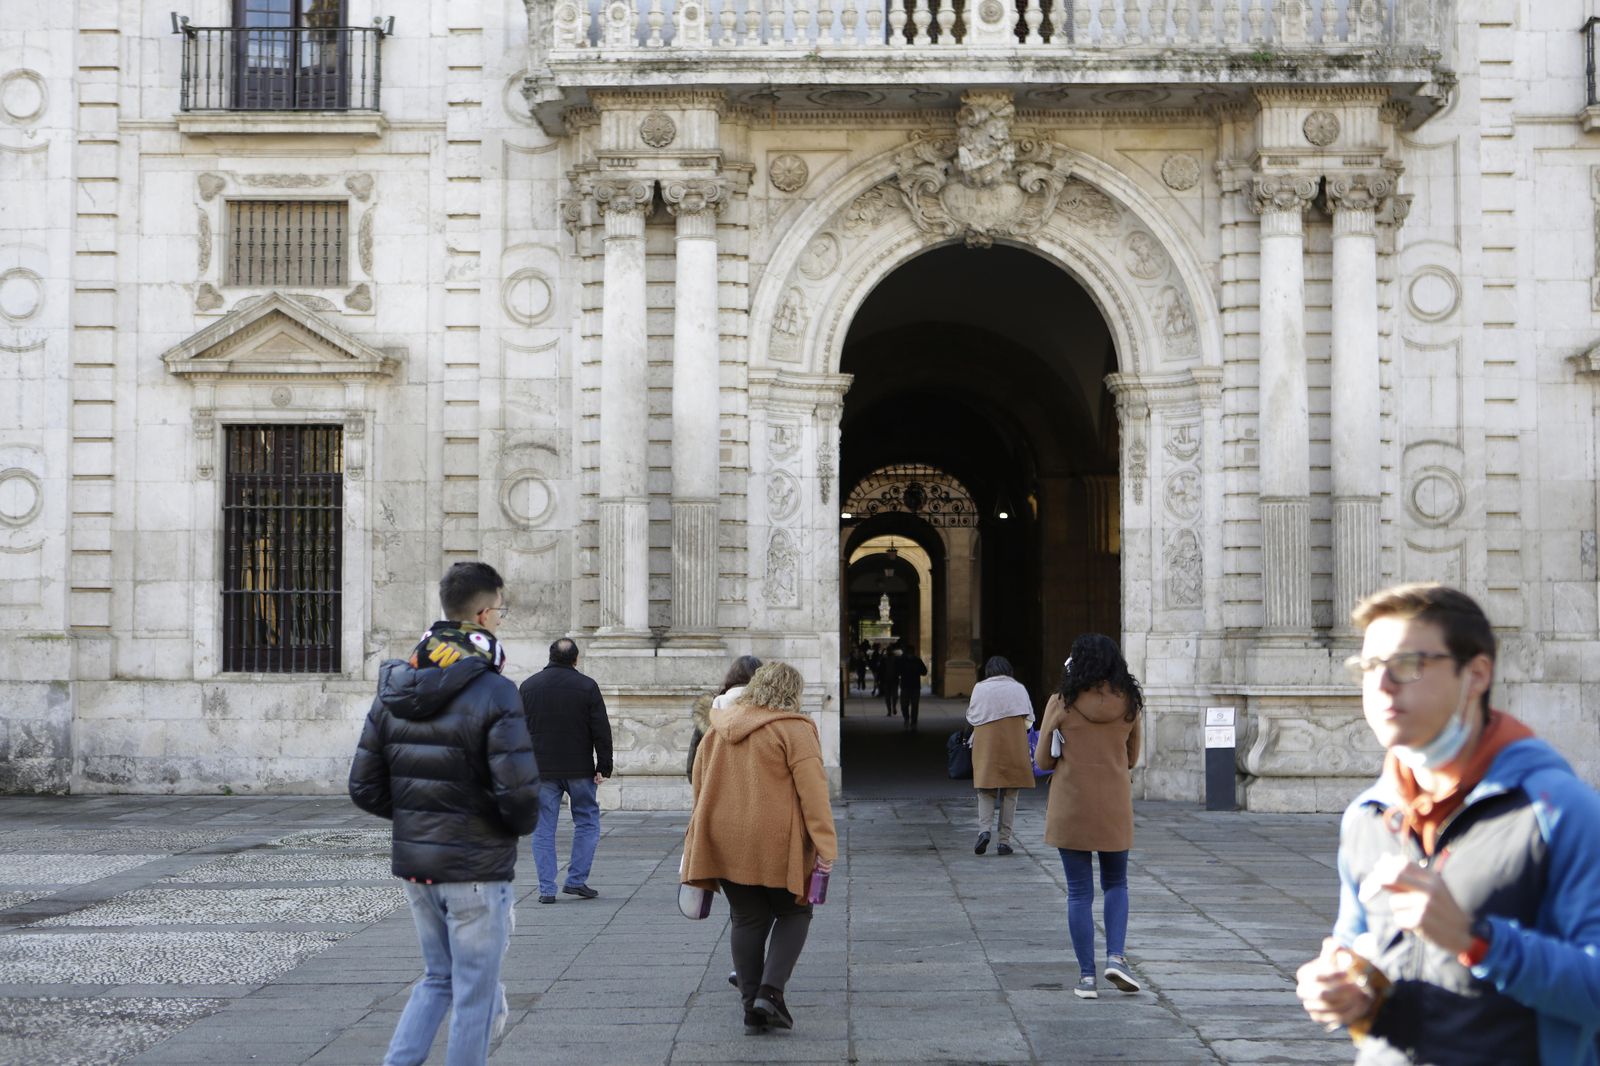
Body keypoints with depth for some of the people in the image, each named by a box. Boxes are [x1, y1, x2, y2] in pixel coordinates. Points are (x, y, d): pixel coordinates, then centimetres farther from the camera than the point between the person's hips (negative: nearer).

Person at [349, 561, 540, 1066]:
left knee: (438, 977, 22)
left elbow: (364, 787, 5)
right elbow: (520, 793, -23)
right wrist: (520, 826, -1)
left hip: (413, 863, 6)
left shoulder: (393, 692, 4)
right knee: (475, 994, 6)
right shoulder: (494, 694, -17)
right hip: (476, 870, -6)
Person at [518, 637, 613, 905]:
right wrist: (603, 767, 0)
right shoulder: (587, 686, -3)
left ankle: (546, 889, 2)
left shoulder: (527, 687, 4)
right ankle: (576, 880, 6)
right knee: (587, 822, 12)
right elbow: (601, 730, -5)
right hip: (579, 769, -2)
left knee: (543, 828, 5)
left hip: (540, 771, 2)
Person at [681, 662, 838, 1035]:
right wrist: (825, 845, -13)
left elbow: (699, 784, 18)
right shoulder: (794, 729, -7)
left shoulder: (717, 729, 12)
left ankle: (752, 1007, 7)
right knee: (793, 913, 11)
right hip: (776, 844, -5)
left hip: (726, 844, 5)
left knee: (748, 920, 11)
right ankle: (770, 991, -6)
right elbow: (812, 789, -13)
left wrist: (704, 837, 27)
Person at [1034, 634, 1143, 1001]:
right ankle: (1116, 956, -1)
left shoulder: (1062, 703, -8)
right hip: (1115, 808, 2)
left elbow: (1042, 760, -3)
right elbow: (1132, 759, 10)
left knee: (1079, 892, 5)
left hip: (1070, 808, -2)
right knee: (1116, 885, 18)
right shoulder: (1128, 703, -1)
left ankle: (1087, 975, 5)